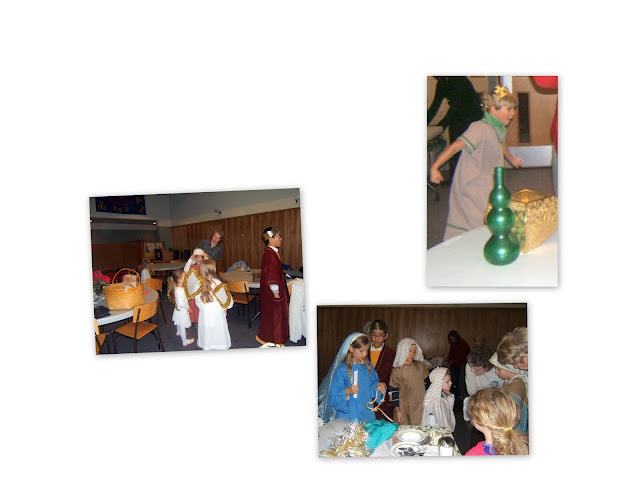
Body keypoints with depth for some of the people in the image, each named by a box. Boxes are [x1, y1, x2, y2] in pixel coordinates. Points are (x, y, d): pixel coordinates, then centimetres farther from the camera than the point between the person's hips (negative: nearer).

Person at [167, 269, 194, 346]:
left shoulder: (177, 287, -7)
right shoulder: (179, 290, -36)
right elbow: (181, 303, -36)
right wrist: (187, 307, -22)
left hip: (178, 309, 10)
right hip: (182, 311, -10)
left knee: (179, 323, 35)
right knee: (182, 326, 6)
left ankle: (178, 332, 60)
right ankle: (185, 341, 20)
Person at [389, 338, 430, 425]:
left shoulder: (420, 366, 4)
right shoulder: (396, 371, -3)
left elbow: (427, 384, 10)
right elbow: (394, 392, -1)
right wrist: (397, 410, -3)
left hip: (420, 406, 2)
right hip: (404, 408, -1)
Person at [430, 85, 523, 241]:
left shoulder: (500, 129, 10)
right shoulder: (479, 128, -19)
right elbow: (456, 146, -26)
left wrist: (512, 160, 51)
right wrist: (435, 167, -33)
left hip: (488, 186, 9)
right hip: (471, 186, -9)